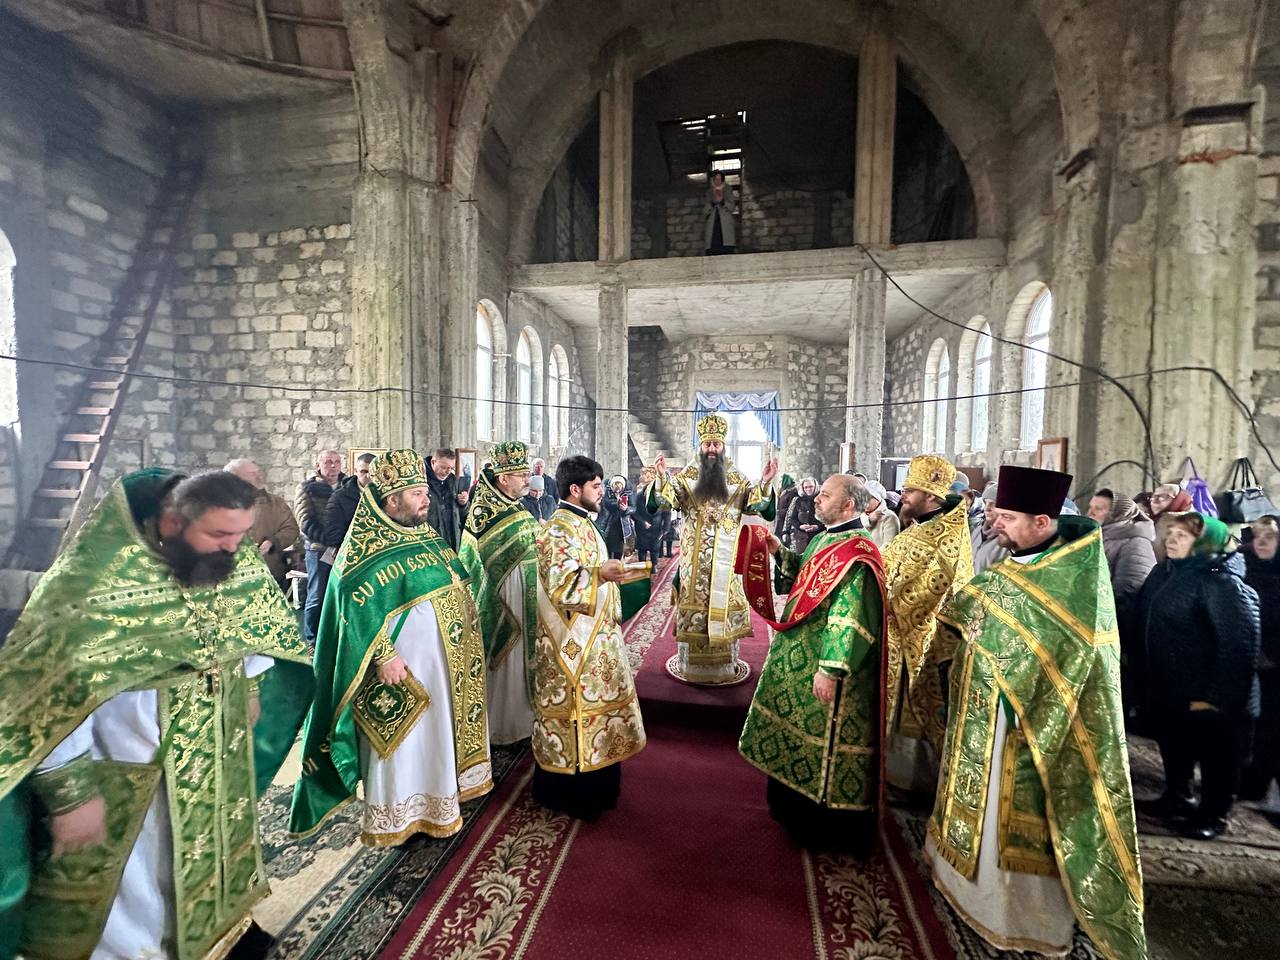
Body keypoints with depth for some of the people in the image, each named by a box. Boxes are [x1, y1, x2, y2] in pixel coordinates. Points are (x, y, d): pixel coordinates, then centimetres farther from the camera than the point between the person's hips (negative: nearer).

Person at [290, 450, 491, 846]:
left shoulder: (425, 534, 7)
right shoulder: (371, 548, -18)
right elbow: (358, 606, -23)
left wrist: (466, 620, 14)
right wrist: (383, 656, -25)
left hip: (443, 661, 9)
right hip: (403, 666, -8)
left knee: (437, 730, 21)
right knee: (402, 741, 7)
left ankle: (435, 798, 40)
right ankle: (393, 817, 26)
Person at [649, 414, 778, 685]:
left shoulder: (737, 478, 4)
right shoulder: (686, 476, 1)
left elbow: (756, 504, -5)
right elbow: (666, 499, -11)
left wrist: (766, 482, -22)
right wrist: (661, 477, -30)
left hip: (725, 555, 1)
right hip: (694, 555, -1)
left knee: (724, 603, 7)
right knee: (693, 603, 4)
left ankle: (724, 662, 20)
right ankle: (690, 662, 17)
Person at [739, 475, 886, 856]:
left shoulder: (855, 552, -22)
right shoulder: (827, 538, 8)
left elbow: (849, 621, -26)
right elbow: (805, 576, 21)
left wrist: (830, 669, -27)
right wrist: (781, 551, 7)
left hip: (822, 670, -10)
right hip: (798, 661, 10)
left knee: (824, 740, 6)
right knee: (802, 733, 22)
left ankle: (826, 829, 26)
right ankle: (796, 807, 42)